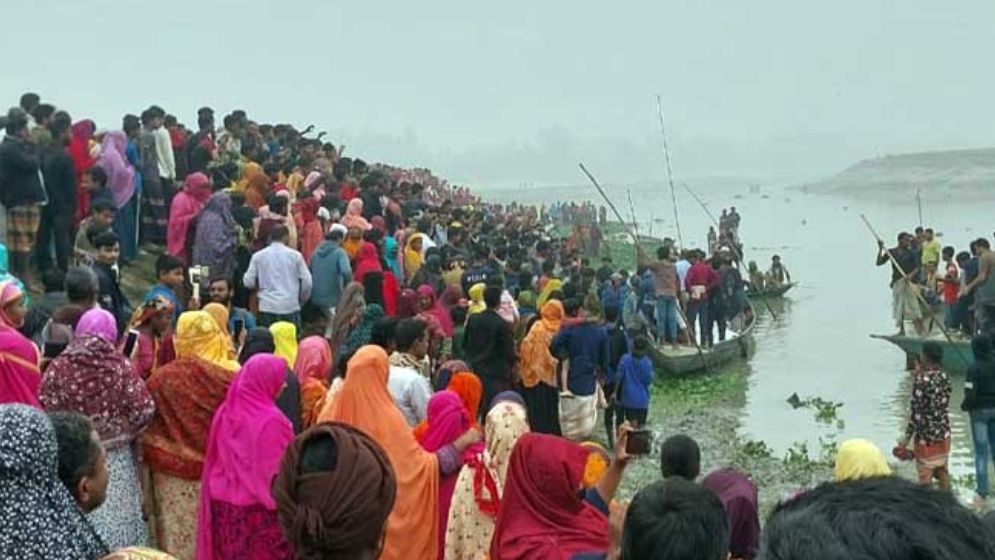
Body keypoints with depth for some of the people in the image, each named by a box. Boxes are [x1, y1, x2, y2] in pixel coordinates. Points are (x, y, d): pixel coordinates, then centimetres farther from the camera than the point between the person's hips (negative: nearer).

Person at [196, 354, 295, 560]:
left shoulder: (225, 412, 2)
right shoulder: (270, 420, -18)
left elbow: (215, 463, 11)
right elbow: (278, 469, -16)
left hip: (223, 503, 7)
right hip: (260, 508, -7)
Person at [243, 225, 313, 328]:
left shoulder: (258, 256, 3)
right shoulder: (295, 255, 0)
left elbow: (248, 282, 2)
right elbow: (306, 281, 1)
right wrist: (302, 299, 19)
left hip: (267, 308, 1)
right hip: (291, 307, -1)